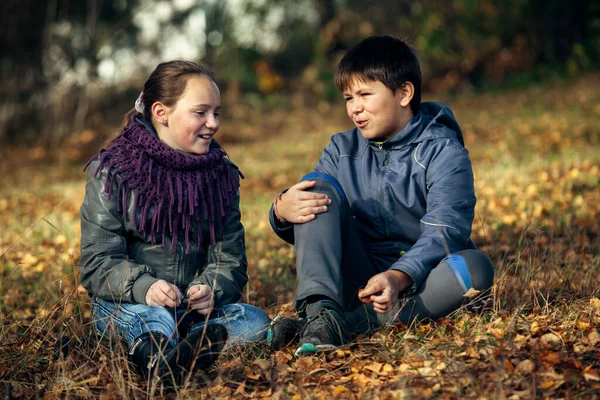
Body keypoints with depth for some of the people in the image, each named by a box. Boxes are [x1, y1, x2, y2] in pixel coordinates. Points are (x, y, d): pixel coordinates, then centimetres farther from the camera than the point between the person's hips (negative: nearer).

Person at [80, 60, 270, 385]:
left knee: (256, 321, -25)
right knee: (156, 318, -37)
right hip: (123, 305, -3)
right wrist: (142, 286, -29)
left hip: (196, 307, 4)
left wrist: (212, 290, -18)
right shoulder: (112, 171, -1)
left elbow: (229, 258, 6)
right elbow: (98, 262, -7)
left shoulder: (222, 175, 11)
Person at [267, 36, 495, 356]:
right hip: (355, 279, 3)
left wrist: (397, 278, -42)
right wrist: (282, 211, -25)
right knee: (320, 189, -13)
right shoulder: (342, 149, 8)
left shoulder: (442, 151, -6)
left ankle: (346, 324, -39)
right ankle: (320, 308, -35)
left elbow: (444, 231, -22)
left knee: (476, 266, -33)